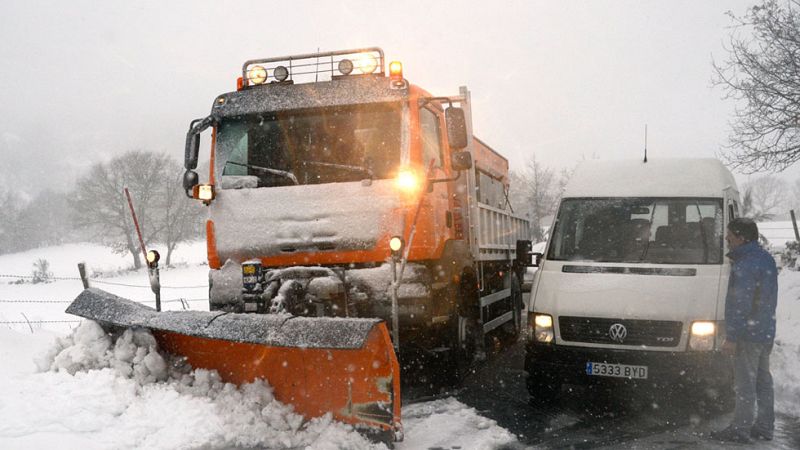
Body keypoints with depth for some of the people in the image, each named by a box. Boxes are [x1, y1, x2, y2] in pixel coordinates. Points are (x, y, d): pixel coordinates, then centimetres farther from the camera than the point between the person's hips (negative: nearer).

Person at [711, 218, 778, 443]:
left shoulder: (746, 265, -20)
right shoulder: (766, 259, 12)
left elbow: (741, 304, -22)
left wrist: (731, 336, -20)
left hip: (748, 333, -10)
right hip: (766, 332, 10)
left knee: (745, 384, -3)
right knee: (762, 381, 16)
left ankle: (740, 429, 4)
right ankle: (764, 427, 24)